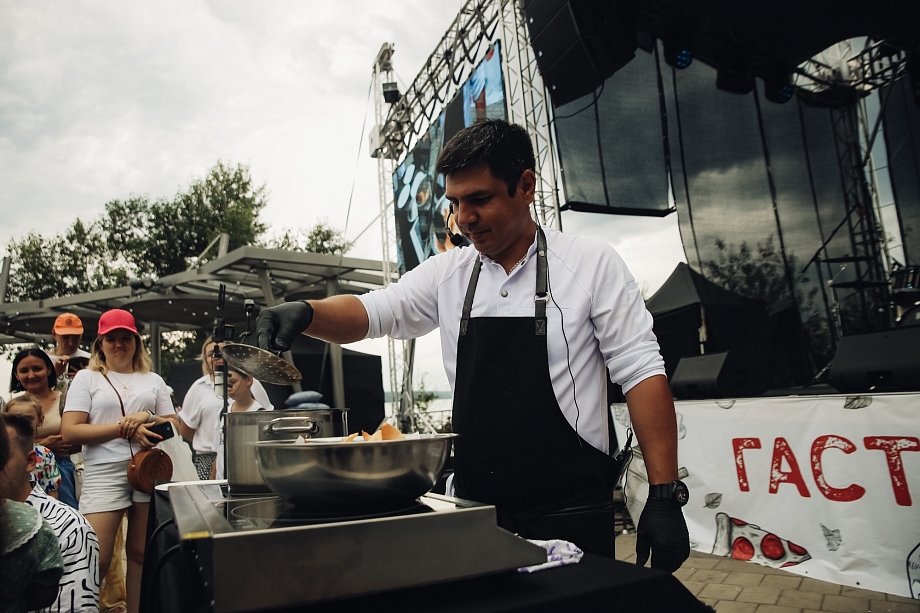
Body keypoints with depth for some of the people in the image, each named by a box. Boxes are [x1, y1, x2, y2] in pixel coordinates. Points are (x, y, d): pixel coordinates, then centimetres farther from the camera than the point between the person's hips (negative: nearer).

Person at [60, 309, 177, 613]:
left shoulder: (153, 380, 13)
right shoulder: (86, 377, 5)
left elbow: (174, 426, 10)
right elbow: (70, 431, -5)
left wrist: (147, 417, -10)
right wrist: (123, 427, -13)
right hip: (104, 476, -2)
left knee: (141, 554, 11)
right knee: (96, 560, -4)